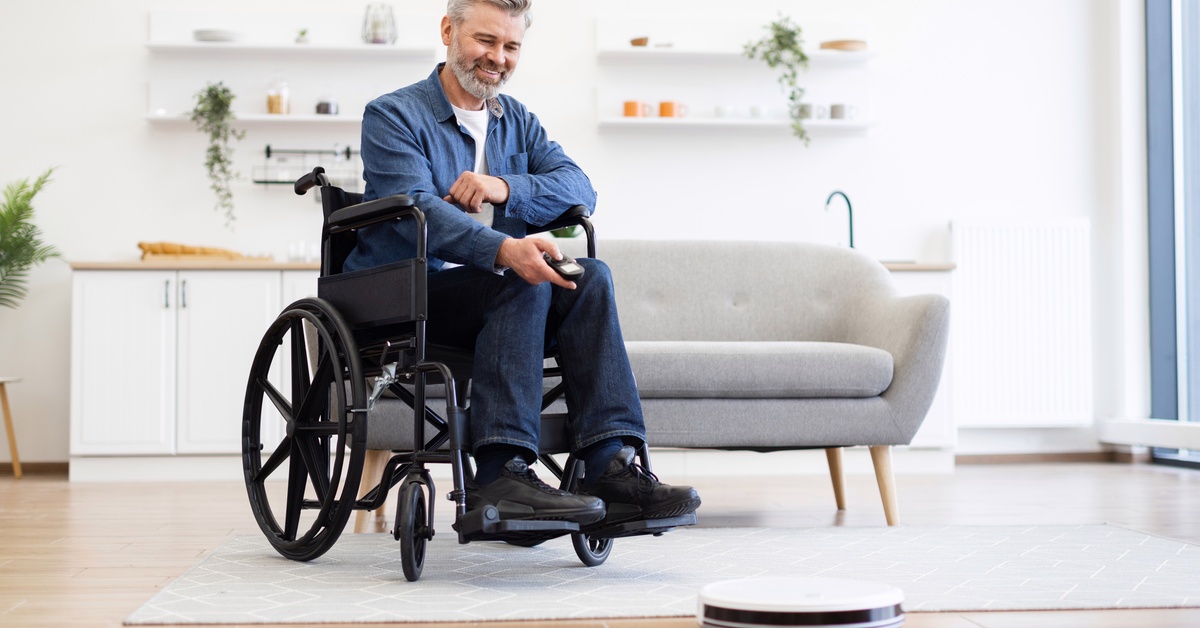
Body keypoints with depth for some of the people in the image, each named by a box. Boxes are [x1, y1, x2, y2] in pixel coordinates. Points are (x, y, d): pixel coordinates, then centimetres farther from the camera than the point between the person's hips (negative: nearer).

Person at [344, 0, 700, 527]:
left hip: (490, 295, 6)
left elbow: (580, 187, 4)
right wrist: (504, 250, -38)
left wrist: (505, 188, -16)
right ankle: (499, 475, -39)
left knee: (589, 277, -20)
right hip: (397, 303, -6)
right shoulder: (392, 116, -3)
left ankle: (610, 466, -30)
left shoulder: (518, 121, 19)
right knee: (522, 282, -31)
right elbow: (418, 208, -21)